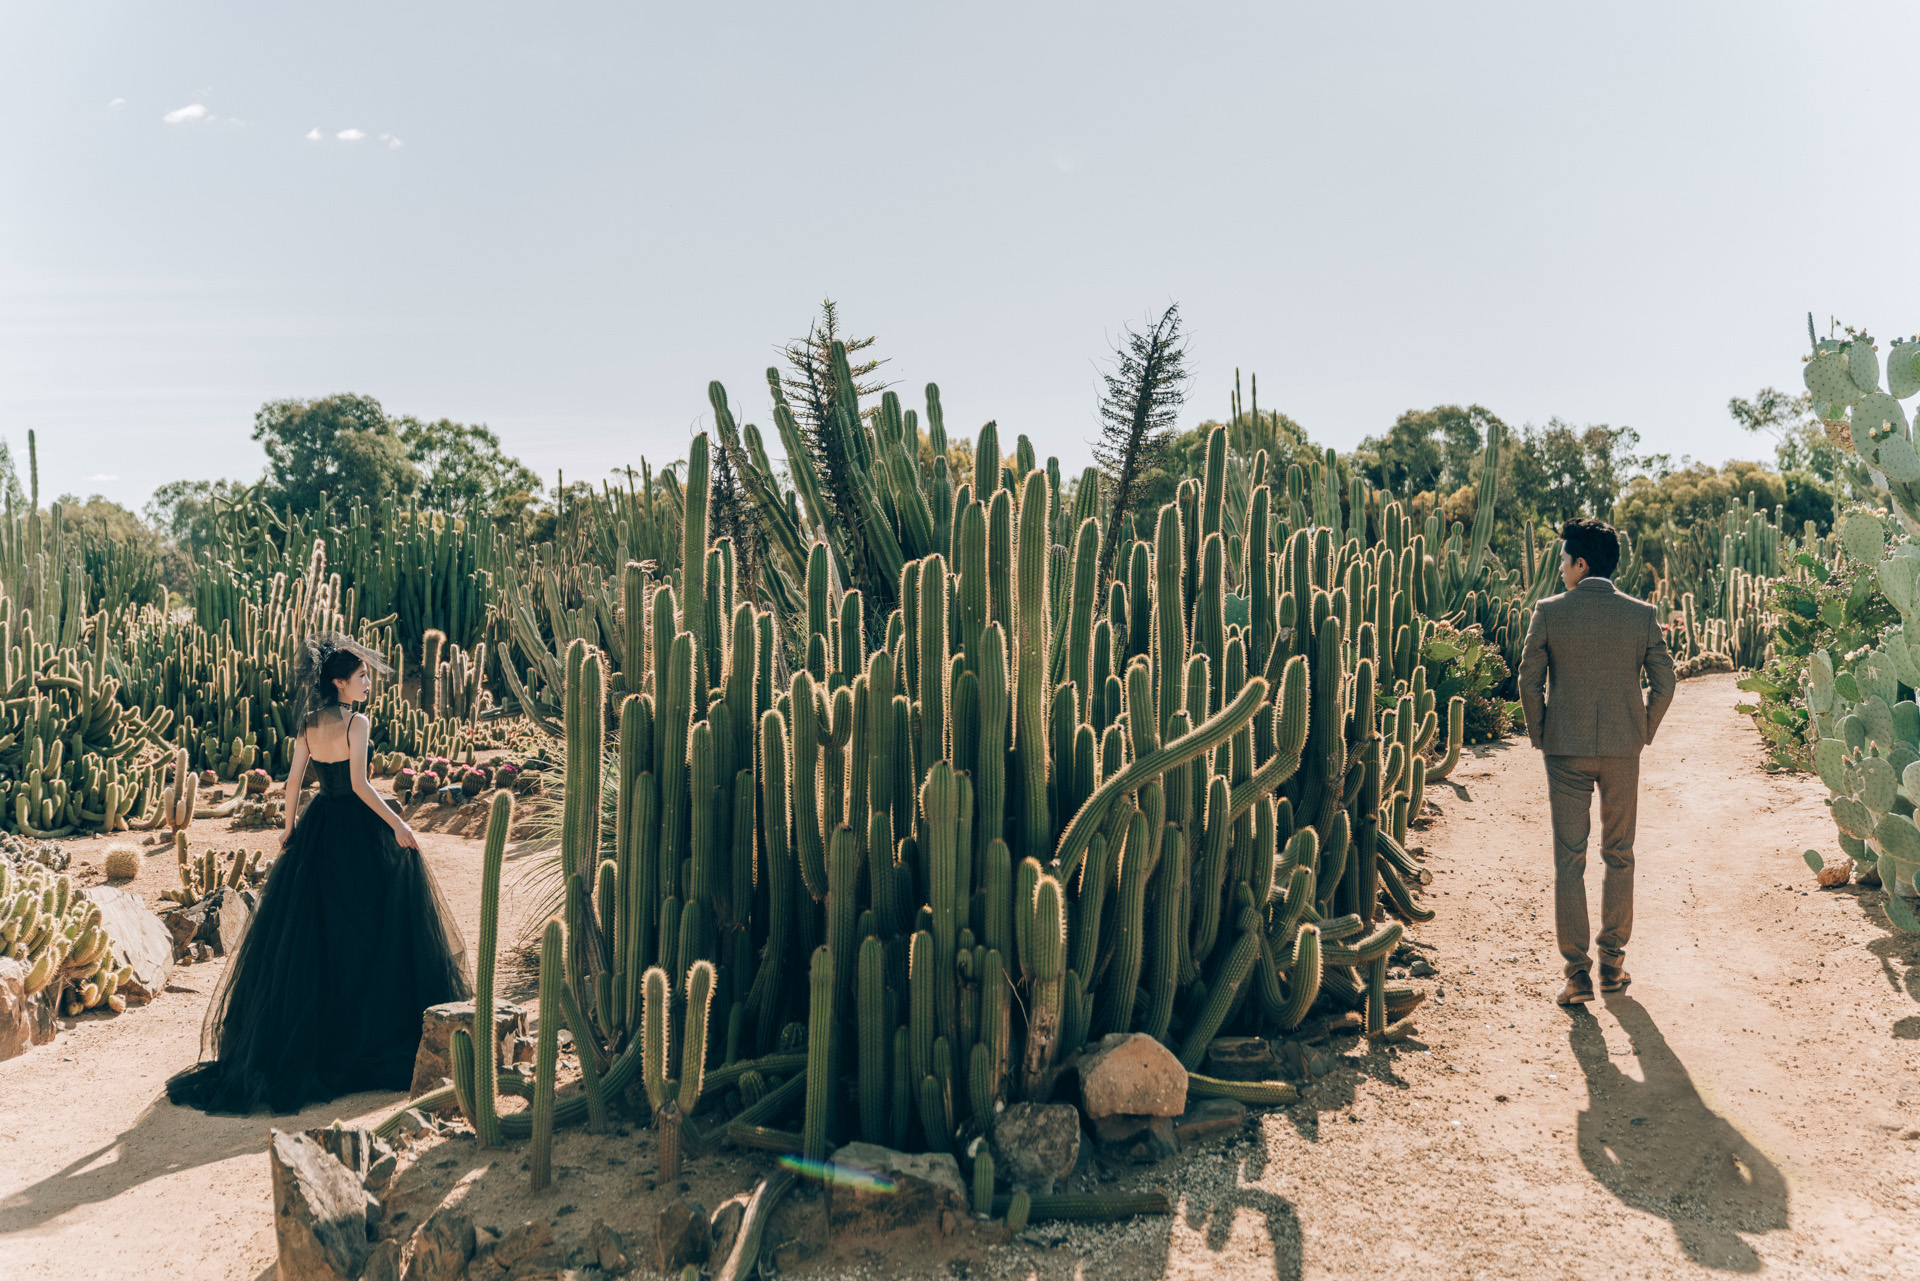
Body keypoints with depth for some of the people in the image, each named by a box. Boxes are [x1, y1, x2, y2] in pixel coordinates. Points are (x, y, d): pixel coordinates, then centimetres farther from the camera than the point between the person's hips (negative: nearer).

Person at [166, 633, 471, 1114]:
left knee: (307, 931, 12)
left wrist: (289, 828, 16)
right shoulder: (356, 723, -14)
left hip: (318, 829, 6)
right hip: (358, 831, -6)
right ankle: (373, 1029, 10)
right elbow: (359, 784, -21)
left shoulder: (307, 723, 4)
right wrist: (397, 824, -17)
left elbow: (294, 778, 6)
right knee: (368, 928, 4)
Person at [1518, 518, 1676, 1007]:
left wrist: (1540, 737, 7)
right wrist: (1641, 735, 13)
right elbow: (1663, 685, 0)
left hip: (1565, 747, -2)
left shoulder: (1548, 612, -6)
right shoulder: (1643, 614, -1)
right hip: (1623, 749, 2)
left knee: (1569, 860, 2)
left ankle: (1577, 975, 1)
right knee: (1619, 857, 15)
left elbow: (1529, 682, -5)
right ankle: (1612, 964, 20)